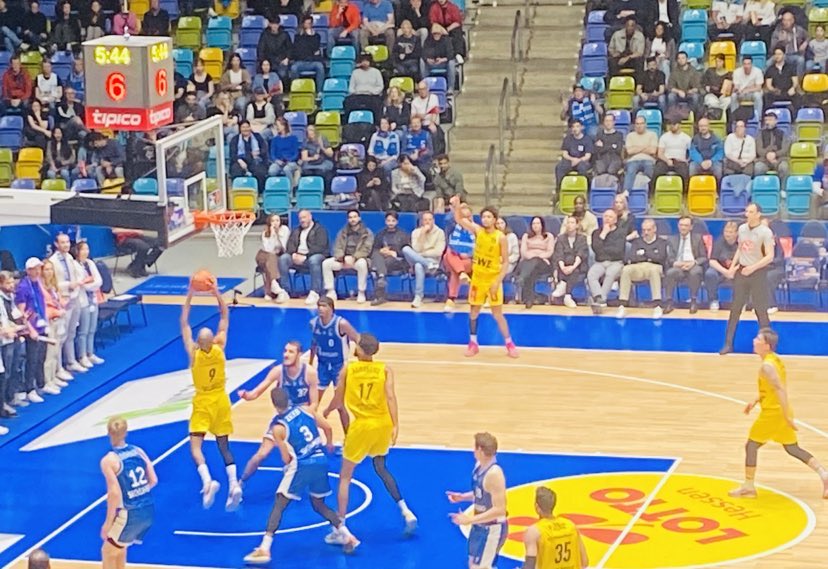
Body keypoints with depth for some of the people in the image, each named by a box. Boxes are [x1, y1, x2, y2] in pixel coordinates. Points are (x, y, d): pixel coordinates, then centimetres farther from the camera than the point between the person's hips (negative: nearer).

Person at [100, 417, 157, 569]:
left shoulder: (108, 460, -13)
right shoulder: (139, 451, 4)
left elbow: (115, 493, -18)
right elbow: (153, 480, 5)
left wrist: (108, 522, -11)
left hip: (129, 514, -6)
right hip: (149, 510, 6)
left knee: (108, 552, 15)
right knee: (119, 547, 27)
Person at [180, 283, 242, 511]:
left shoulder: (194, 353, -19)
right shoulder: (219, 348, -14)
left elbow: (184, 323, -10)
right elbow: (225, 317, -4)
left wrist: (190, 296, -8)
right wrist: (217, 293, -5)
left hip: (203, 402, -3)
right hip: (221, 400, 3)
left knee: (195, 445, -5)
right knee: (224, 446, 8)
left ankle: (208, 482, -28)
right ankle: (234, 484, -9)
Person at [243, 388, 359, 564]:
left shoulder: (277, 427, -7)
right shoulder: (303, 410, 5)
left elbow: (287, 459, -7)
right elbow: (328, 427, 10)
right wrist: (329, 444, 30)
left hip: (301, 465, -5)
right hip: (321, 461, 5)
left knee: (279, 505, 0)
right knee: (319, 505, 24)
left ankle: (265, 549, -10)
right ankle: (347, 536, 15)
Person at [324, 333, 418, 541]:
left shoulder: (347, 369, -2)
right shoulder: (385, 369, 1)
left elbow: (338, 400, 2)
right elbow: (390, 397, -13)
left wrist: (326, 412, 23)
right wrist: (395, 426, -18)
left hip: (362, 425, -3)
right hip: (383, 424, 3)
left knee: (345, 477, 8)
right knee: (381, 468, 28)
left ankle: (339, 530, 4)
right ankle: (406, 512, 20)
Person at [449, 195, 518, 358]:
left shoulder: (501, 237, -13)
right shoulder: (477, 230, -4)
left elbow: (505, 262, -10)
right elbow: (459, 220, -6)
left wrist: (498, 281, -17)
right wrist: (456, 206, -27)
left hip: (493, 279, -3)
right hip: (477, 278, 4)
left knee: (497, 314, 0)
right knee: (474, 311, 8)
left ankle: (509, 344, 12)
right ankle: (473, 343, 21)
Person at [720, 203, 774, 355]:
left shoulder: (766, 232, -14)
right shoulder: (742, 228, 5)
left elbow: (770, 257, -16)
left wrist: (752, 268, -23)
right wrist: (732, 267, 7)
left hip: (758, 273, -5)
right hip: (741, 271, 5)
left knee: (761, 310, 1)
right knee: (735, 308, 6)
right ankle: (728, 344, 10)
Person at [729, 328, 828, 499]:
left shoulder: (767, 366, -21)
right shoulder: (775, 359, 9)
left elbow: (780, 390, -27)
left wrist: (787, 417, -26)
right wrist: (755, 401, 23)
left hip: (772, 413, -9)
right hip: (780, 412, 9)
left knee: (751, 446, 5)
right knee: (792, 448, 15)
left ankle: (748, 487, 10)